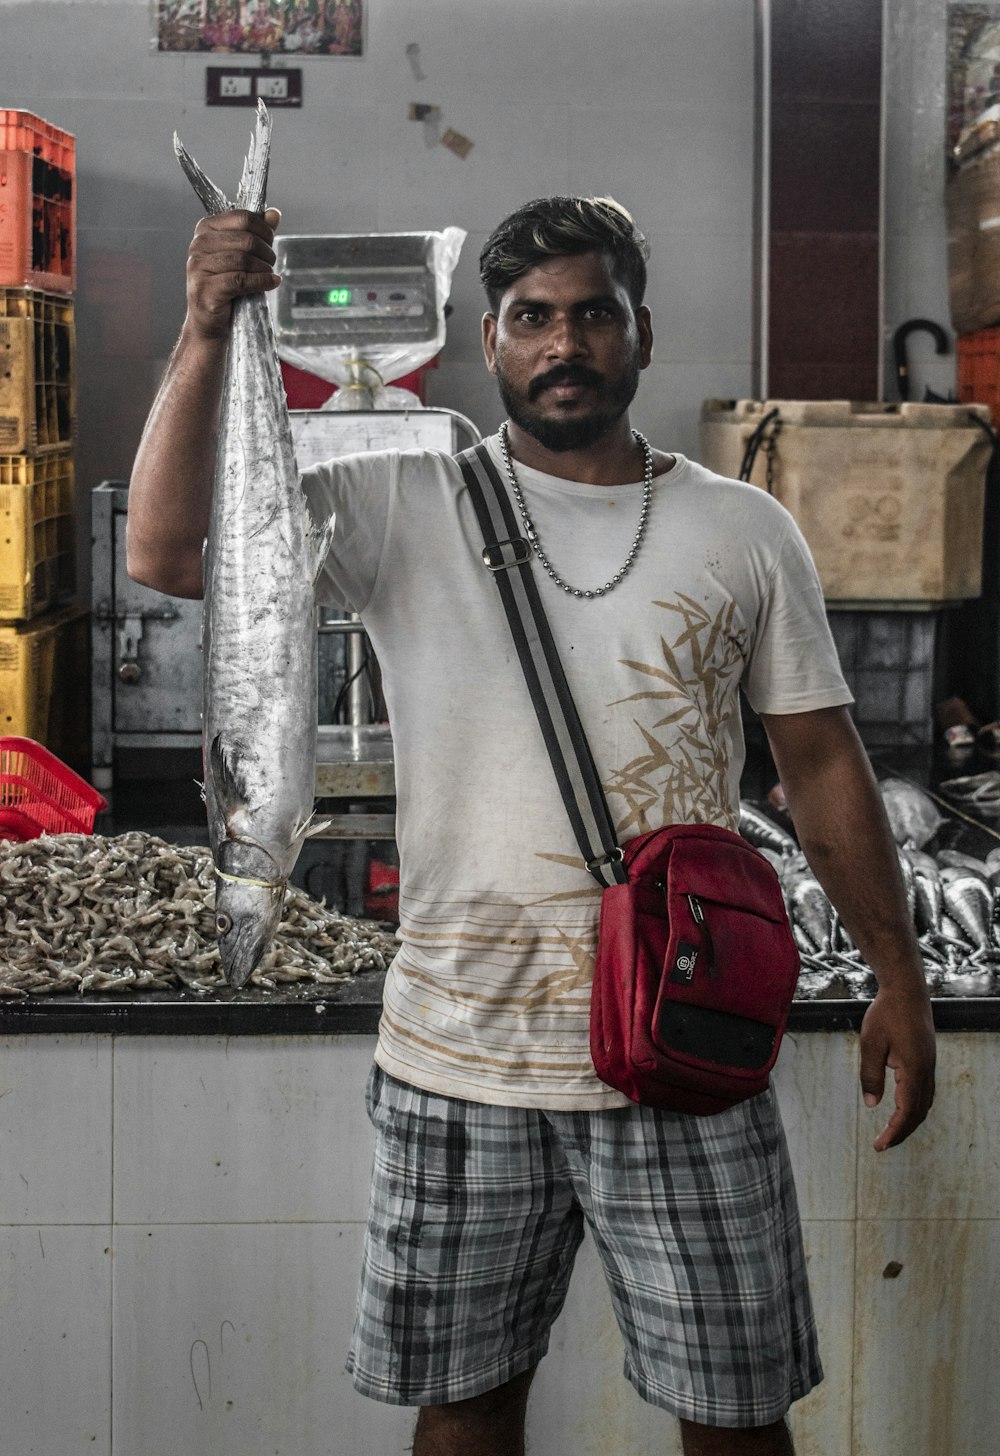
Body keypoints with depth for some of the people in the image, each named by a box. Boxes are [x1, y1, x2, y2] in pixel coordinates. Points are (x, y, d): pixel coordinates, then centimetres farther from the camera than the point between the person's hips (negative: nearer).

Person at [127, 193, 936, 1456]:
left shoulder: (746, 533, 4)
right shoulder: (405, 507, 0)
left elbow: (821, 764, 8)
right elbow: (169, 554, -12)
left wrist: (898, 977, 4)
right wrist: (206, 333, -21)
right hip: (461, 1060, 0)